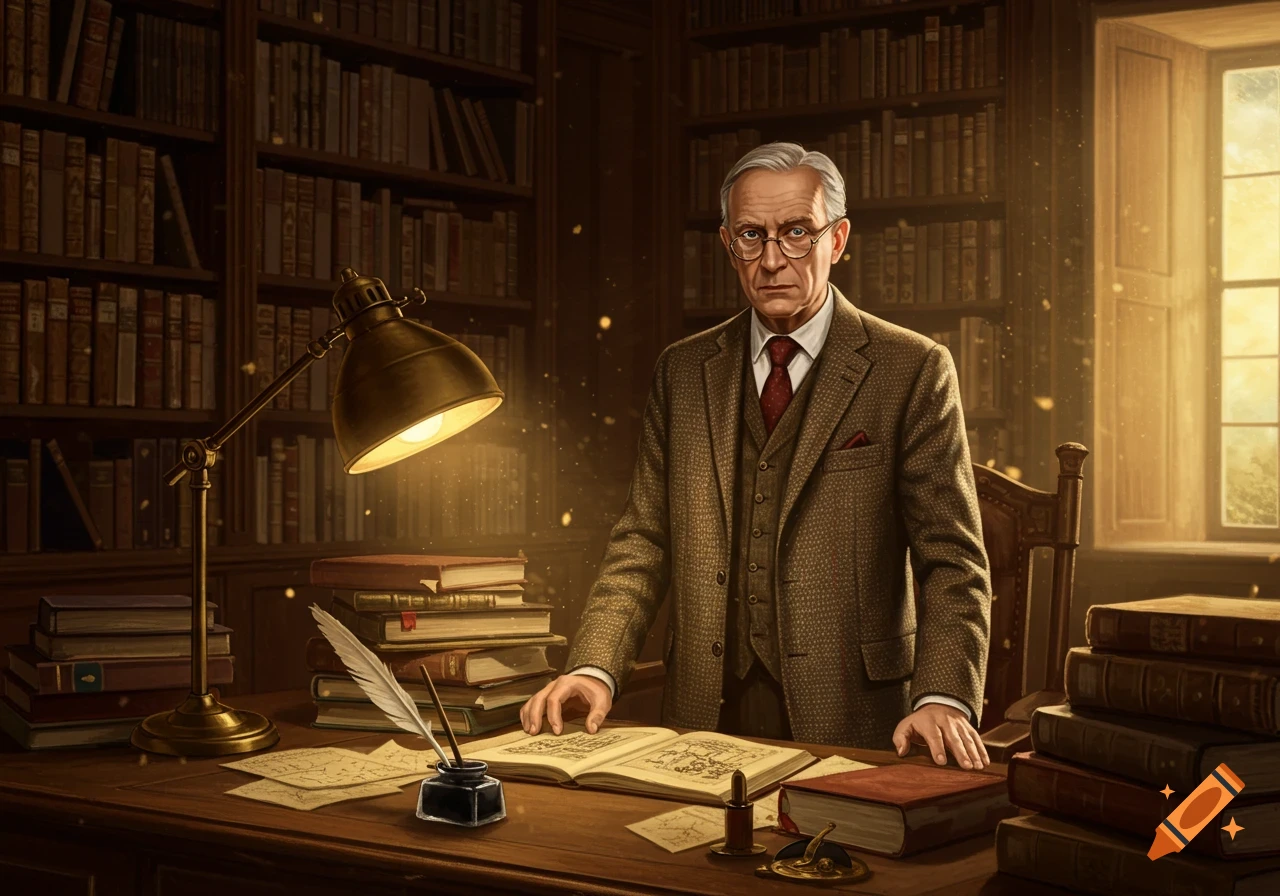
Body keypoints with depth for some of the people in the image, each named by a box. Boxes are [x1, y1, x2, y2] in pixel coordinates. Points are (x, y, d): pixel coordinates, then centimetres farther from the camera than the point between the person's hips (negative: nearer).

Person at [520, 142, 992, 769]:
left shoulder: (912, 370, 2)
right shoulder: (683, 372, 13)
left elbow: (950, 557, -2)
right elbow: (644, 541, 12)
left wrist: (944, 698, -17)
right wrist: (594, 669, -4)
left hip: (850, 722, -2)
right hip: (706, 716, 3)